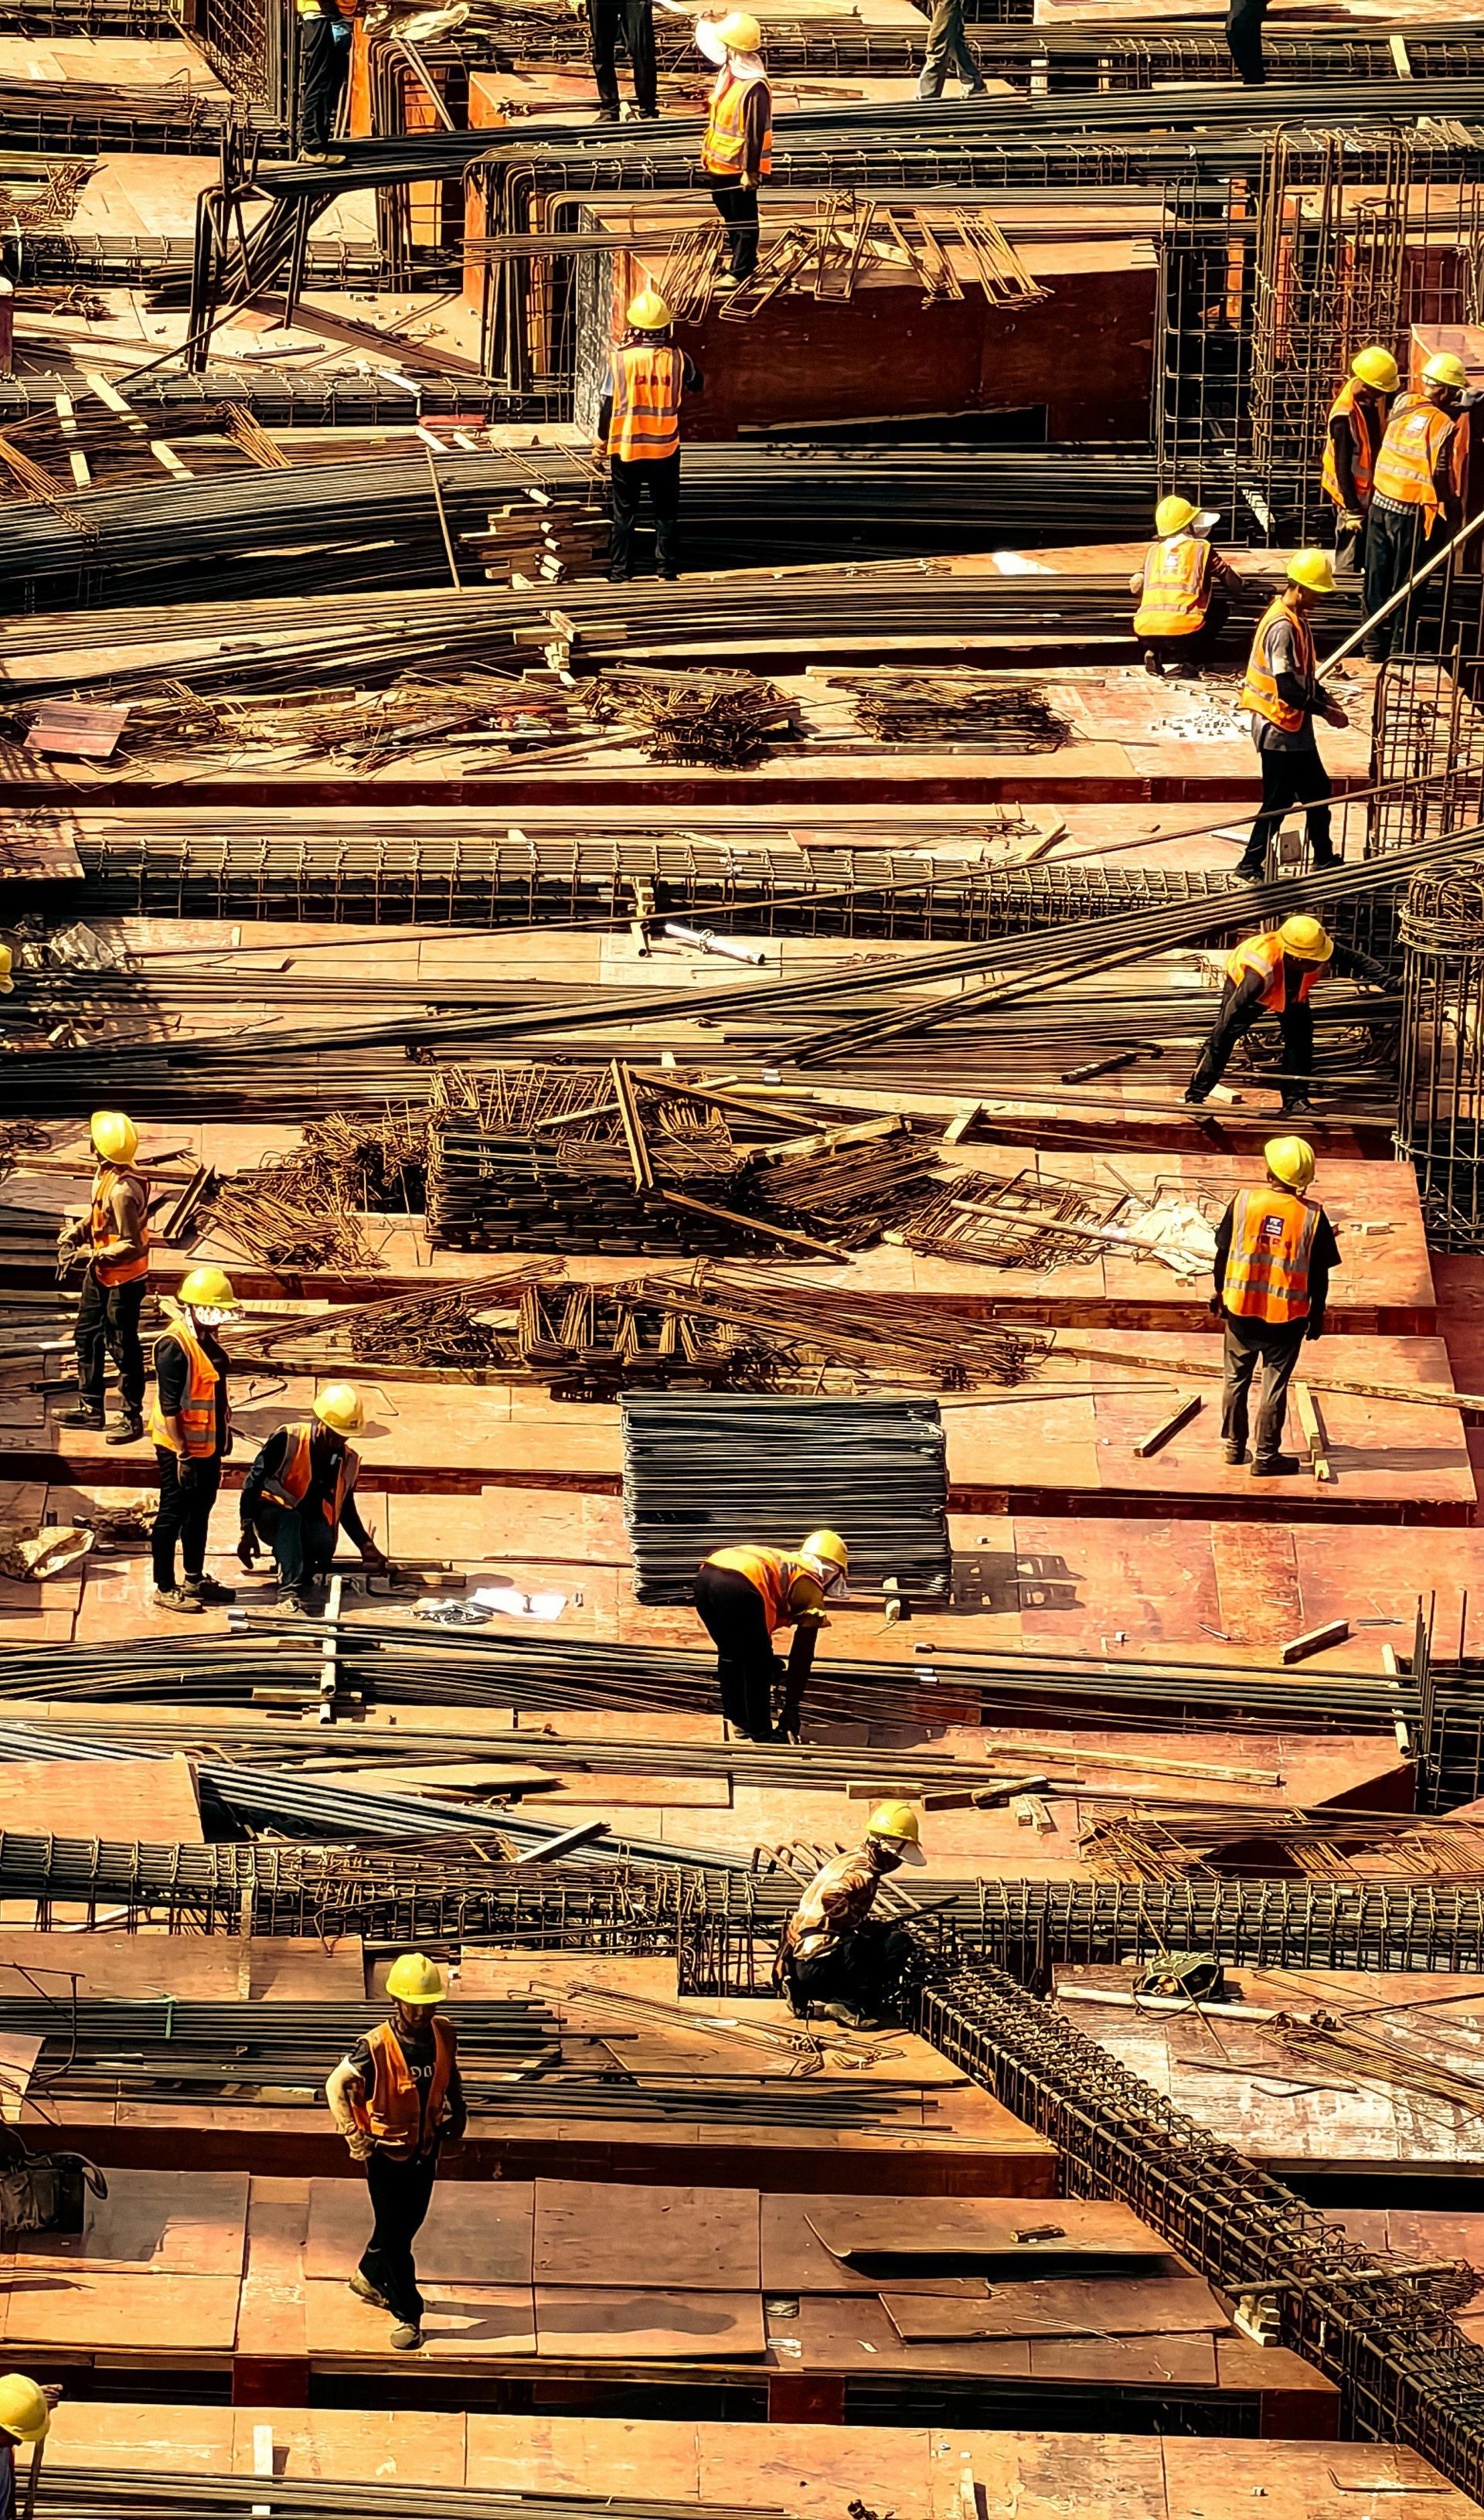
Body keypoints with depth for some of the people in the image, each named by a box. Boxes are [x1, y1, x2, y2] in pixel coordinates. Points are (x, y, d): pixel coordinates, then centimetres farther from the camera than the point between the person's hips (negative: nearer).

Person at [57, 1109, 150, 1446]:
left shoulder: (123, 1191, -30)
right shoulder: (105, 1174, -1)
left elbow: (133, 1245, -27)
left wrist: (98, 1257, -24)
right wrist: (75, 1233, 2)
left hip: (122, 1279, -10)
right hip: (101, 1274, 10)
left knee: (122, 1347, 2)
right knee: (87, 1336, 19)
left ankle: (132, 1418, 14)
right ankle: (91, 1408, 31)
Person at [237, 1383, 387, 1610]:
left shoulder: (348, 1461, 4)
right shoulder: (287, 1440, -13)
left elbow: (347, 1510, 18)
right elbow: (253, 1483, -13)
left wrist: (366, 1546, 12)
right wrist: (247, 1531, -19)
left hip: (310, 1526, 3)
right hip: (271, 1514, -3)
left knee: (324, 1543, -32)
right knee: (290, 1518, -39)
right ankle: (290, 1590, -46)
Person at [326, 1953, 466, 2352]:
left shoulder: (444, 2036, -8)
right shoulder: (376, 2047, -24)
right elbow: (336, 2085, -15)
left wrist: (457, 2114, 9)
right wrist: (355, 2138, -17)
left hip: (425, 2147, 5)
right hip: (387, 2151, -5)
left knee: (409, 2222, 21)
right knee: (394, 2234, 0)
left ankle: (370, 2277, 46)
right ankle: (407, 2316, 10)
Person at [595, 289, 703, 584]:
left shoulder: (620, 359, -10)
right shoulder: (677, 359, -6)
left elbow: (610, 404, -6)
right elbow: (696, 385, 13)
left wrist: (602, 438, 7)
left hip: (626, 448, -1)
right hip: (666, 449, 1)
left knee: (624, 514, 8)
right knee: (666, 513, 11)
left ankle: (618, 573, 8)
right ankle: (666, 568, 11)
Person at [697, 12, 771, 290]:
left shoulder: (754, 87, -27)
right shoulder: (728, 71, 0)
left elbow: (755, 133, -24)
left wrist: (751, 171, -21)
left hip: (739, 166, -10)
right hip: (719, 162, 10)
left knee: (743, 220, 5)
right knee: (729, 217, 22)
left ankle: (740, 272, 15)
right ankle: (745, 263, 37)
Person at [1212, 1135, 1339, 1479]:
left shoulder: (1243, 1203, -7)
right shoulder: (1312, 1216, -9)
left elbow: (1223, 1254, 2)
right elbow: (1319, 1273, -4)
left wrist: (1220, 1295, 17)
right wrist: (1316, 1314, 9)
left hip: (1241, 1309, 2)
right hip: (1286, 1315, -2)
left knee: (1236, 1379, 17)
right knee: (1274, 1385, 6)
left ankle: (1234, 1446, 26)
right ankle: (1266, 1456, 8)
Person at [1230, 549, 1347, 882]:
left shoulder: (1296, 619, 8)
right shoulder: (1282, 627, -23)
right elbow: (1287, 689, -26)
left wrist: (1325, 698, 5)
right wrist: (1324, 711, -18)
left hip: (1296, 729, 10)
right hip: (1280, 729, -10)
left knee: (1317, 791, 18)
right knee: (1278, 801, -1)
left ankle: (1325, 859, 30)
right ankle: (1250, 865, 10)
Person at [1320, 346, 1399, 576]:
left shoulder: (1375, 399, -9)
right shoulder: (1344, 416, -31)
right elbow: (1343, 466, -25)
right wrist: (1352, 509, -20)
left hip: (1372, 487, 8)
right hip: (1353, 494, -8)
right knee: (1350, 562, 4)